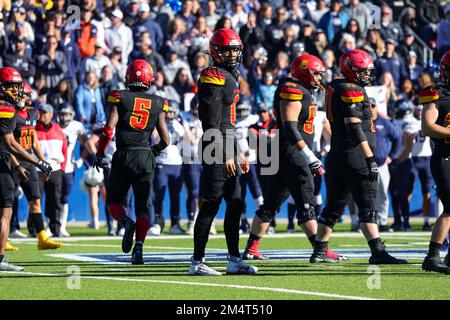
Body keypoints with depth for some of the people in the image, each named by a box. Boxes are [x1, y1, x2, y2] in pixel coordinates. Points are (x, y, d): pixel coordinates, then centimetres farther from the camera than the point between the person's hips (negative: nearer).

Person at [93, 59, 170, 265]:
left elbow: (108, 129, -9)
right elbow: (165, 140, 7)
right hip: (146, 158, 2)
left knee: (114, 200, 13)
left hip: (123, 157, -2)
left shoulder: (120, 98, 0)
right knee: (143, 206, 6)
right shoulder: (157, 104, 7)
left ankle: (126, 222, -19)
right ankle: (138, 248, -9)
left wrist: (100, 154, 4)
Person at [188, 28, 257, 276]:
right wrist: (225, 155, -20)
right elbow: (212, 122, -18)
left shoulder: (231, 77, 19)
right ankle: (197, 262, -4)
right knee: (210, 206, -7)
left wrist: (238, 153, 25)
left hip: (228, 147, 10)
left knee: (235, 204, 11)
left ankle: (234, 260, 15)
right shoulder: (214, 77, -12)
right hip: (217, 147, -10)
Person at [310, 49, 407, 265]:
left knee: (334, 206, 14)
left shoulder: (335, 88, 15)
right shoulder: (353, 91, -13)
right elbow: (354, 127, -22)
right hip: (354, 155, -9)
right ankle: (378, 252, -14)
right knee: (368, 205, -10)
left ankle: (319, 252, 18)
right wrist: (370, 159, -23)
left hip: (338, 156, 9)